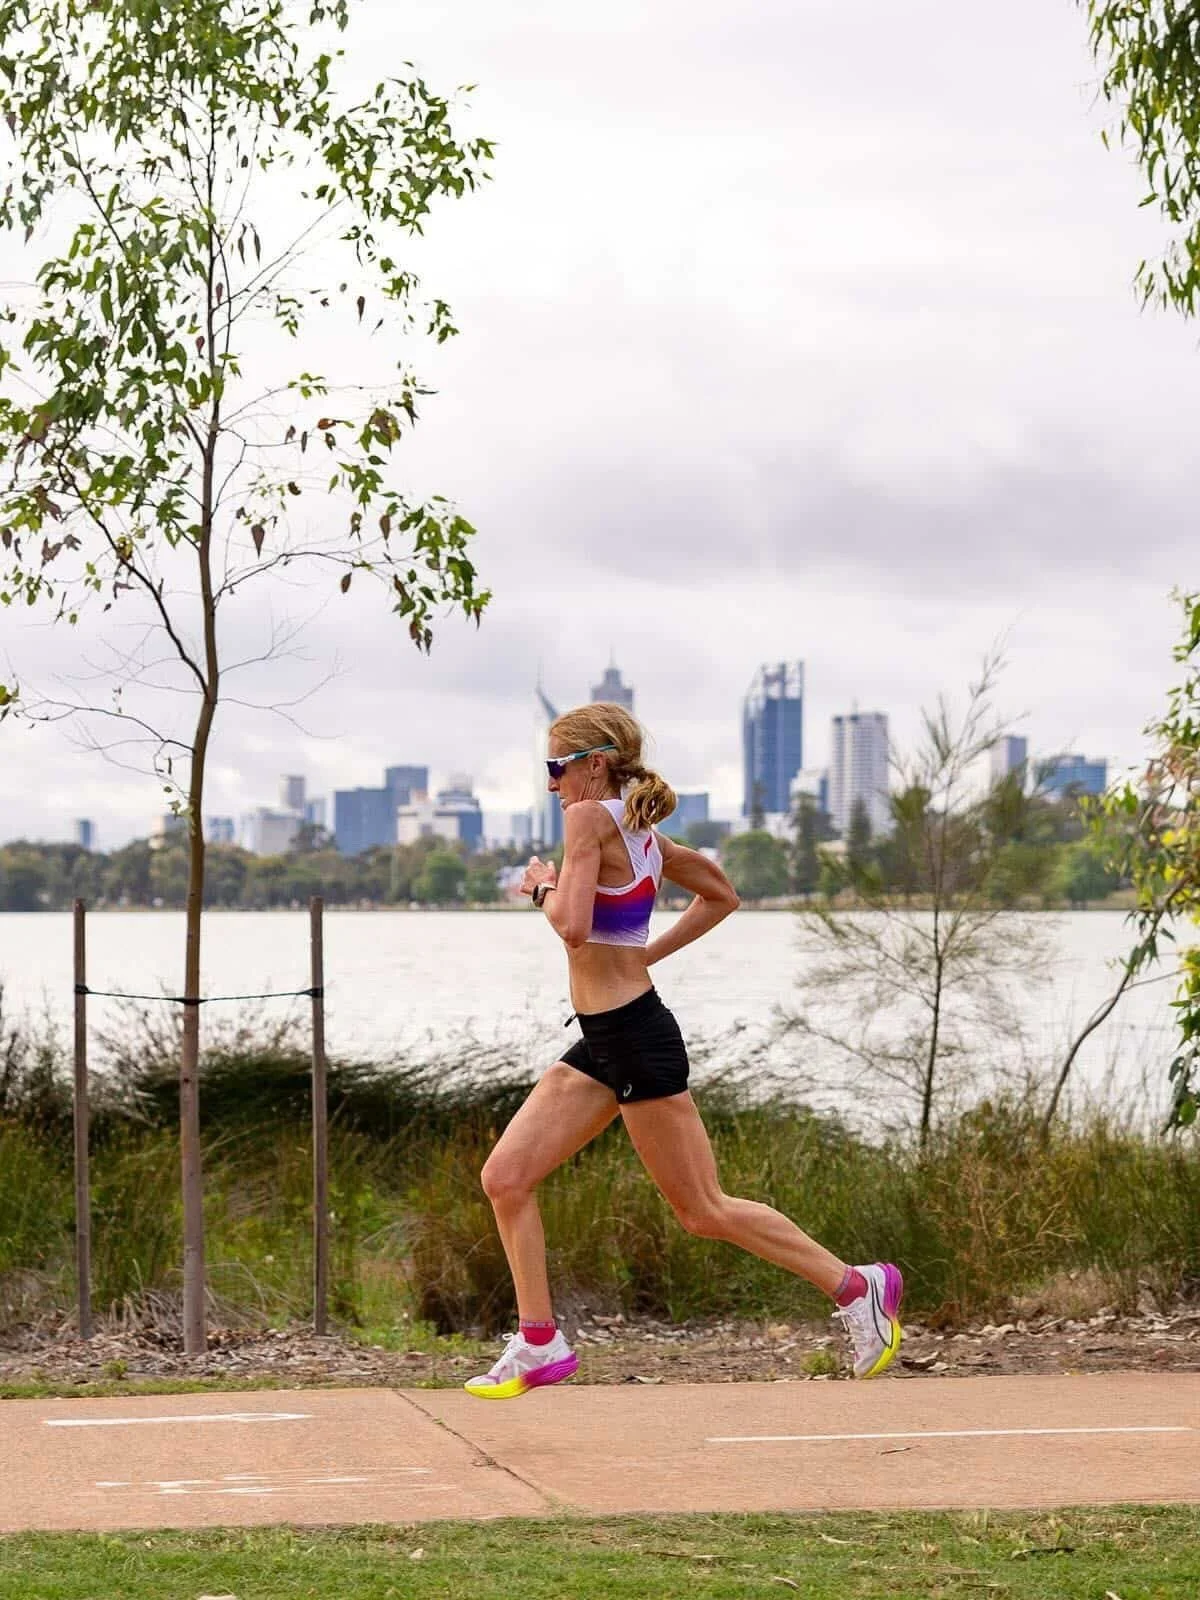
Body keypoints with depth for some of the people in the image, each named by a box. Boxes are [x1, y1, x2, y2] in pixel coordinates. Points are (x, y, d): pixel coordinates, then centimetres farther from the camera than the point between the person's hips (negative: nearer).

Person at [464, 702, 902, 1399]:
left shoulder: (590, 818, -14)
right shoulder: (642, 834, 11)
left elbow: (573, 926, -26)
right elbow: (721, 895, 24)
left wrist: (544, 885, -6)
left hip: (636, 1037, -10)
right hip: (603, 1041, 10)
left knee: (705, 1211, -1)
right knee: (505, 1178, 5)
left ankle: (857, 1285, 10)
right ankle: (540, 1345, 7)